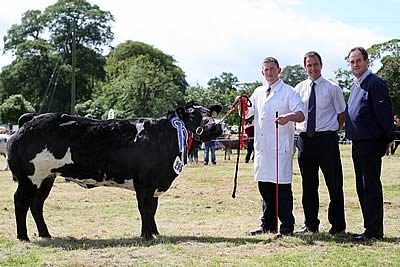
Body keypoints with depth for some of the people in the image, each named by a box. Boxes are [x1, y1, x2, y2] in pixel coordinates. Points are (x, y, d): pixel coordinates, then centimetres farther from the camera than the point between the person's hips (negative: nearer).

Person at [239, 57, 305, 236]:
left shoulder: (288, 92, 0)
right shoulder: (258, 92, 18)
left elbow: (301, 114, -9)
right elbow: (246, 113, 23)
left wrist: (289, 116, -30)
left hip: (280, 147, -6)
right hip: (262, 146, 6)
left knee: (282, 186, -7)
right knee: (264, 185, 11)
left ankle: (287, 226, 0)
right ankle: (268, 224, 22)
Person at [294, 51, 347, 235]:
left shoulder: (332, 88, -1)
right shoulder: (299, 89, 8)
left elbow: (342, 113, 5)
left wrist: (332, 131, 1)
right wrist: (298, 129, 5)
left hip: (326, 139, -3)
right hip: (305, 139, 4)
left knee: (334, 183, 2)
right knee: (308, 184, 10)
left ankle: (338, 225, 13)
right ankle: (310, 225, 21)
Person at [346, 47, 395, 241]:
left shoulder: (374, 83, -12)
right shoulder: (355, 85, 16)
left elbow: (384, 112, -15)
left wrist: (389, 138, -15)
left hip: (371, 143, -9)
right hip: (358, 143, 9)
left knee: (371, 186, -5)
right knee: (362, 187, 12)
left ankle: (375, 231, 1)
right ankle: (371, 228, 21)